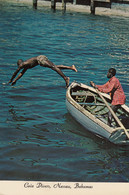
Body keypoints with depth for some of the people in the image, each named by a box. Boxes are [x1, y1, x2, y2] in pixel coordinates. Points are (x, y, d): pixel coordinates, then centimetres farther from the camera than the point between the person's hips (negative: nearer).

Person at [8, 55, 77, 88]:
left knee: (54, 67, -20)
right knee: (55, 66, 0)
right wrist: (15, 80, 46)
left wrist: (11, 80, 29)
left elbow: (15, 73, 17)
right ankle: (71, 67, -11)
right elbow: (21, 73, 43)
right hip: (42, 58, 8)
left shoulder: (21, 65, 10)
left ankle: (65, 78, -33)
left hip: (40, 59, -8)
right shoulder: (26, 65, 33)